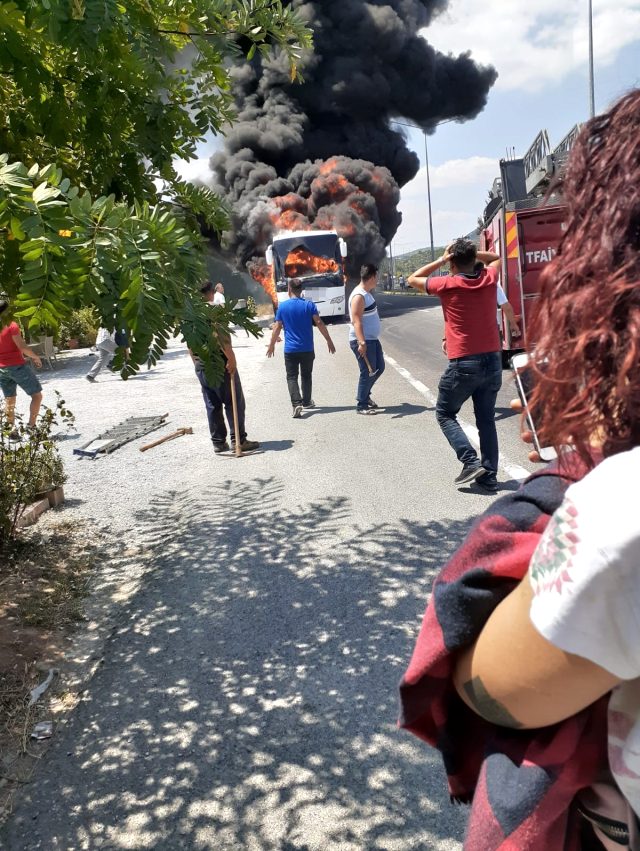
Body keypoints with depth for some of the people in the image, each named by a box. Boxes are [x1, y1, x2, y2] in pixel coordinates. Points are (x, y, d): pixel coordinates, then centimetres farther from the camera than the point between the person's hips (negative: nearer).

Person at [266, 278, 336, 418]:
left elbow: (277, 328, 0)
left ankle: (296, 403, -18)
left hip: (290, 350, -1)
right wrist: (329, 341, 0)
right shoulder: (309, 305, -4)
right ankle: (306, 402, 28)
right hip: (307, 349, 1)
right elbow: (319, 324, -7)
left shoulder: (283, 306, -3)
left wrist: (271, 345, 12)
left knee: (292, 377, 2)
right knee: (306, 375, 18)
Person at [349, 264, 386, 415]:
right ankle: (361, 405, 7)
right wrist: (361, 343, -32)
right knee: (368, 372, -4)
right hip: (362, 341, -10)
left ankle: (365, 395, 31)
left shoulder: (366, 293, 12)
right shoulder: (359, 296, -19)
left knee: (379, 368, 17)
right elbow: (356, 321, -26)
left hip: (372, 339, 10)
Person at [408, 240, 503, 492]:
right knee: (486, 420, 13)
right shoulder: (489, 279, 4)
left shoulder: (448, 284, -8)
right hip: (493, 360, 5)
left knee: (445, 414, 12)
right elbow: (496, 257, 28)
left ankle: (471, 462, -3)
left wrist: (441, 260, 9)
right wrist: (471, 252, 16)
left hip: (463, 363, -5)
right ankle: (489, 476, 11)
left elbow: (413, 279, 9)